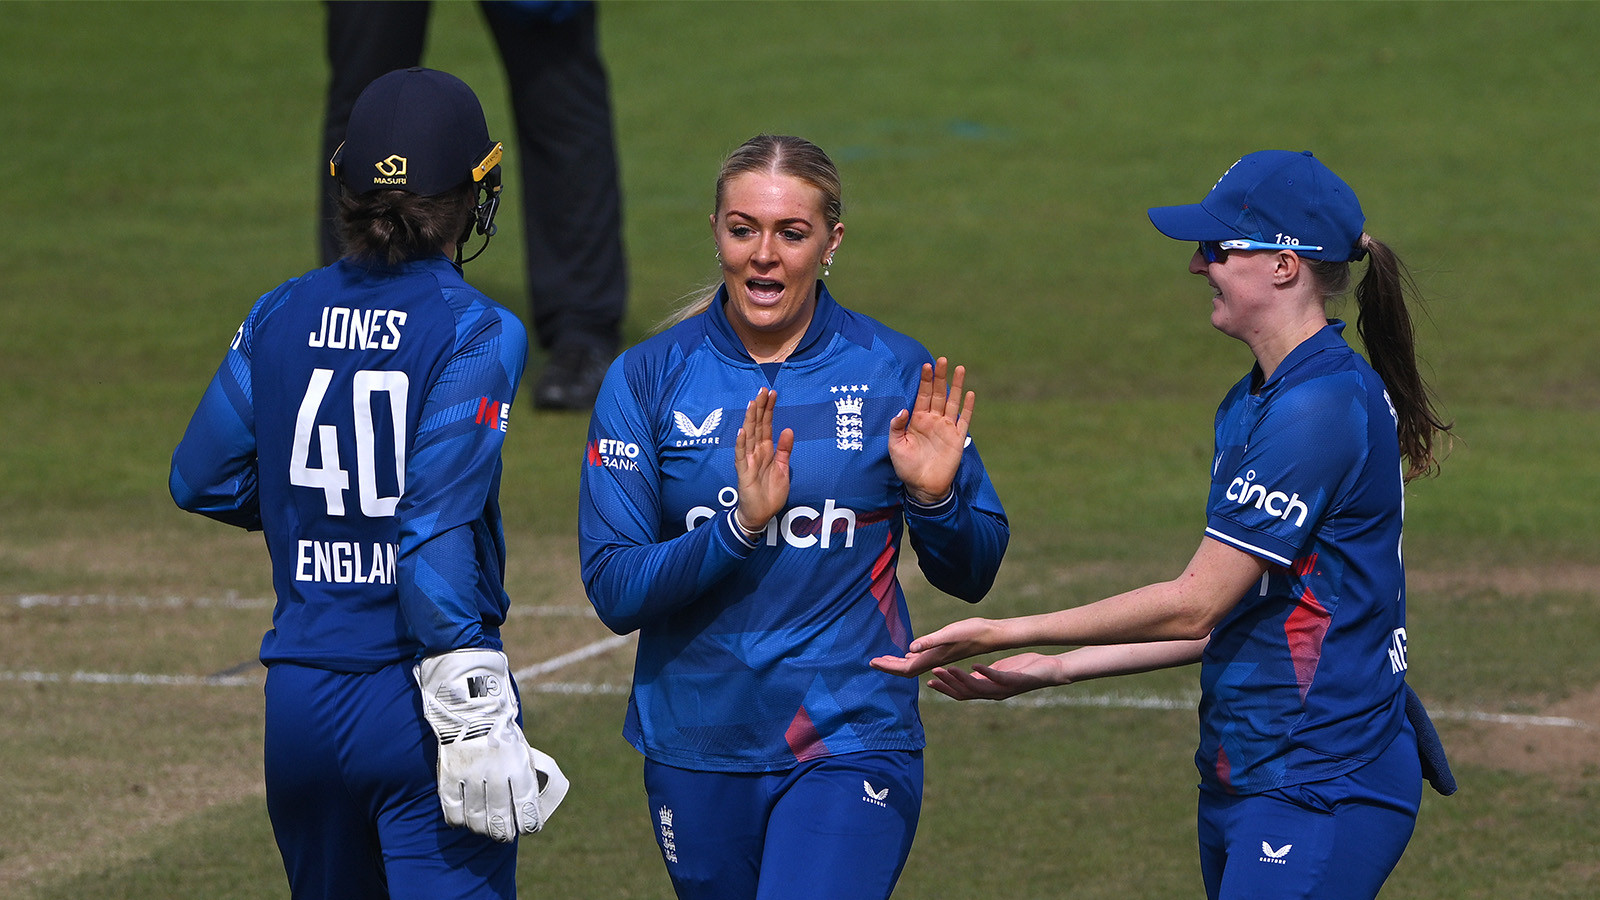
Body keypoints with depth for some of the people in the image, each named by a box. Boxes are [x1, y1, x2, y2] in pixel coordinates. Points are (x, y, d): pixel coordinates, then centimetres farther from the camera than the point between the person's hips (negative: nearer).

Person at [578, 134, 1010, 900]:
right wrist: (741, 525, -23)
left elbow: (971, 576, 6)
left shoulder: (895, 374, -1)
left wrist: (934, 496, -15)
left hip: (851, 748, -2)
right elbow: (613, 592, -8)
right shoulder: (648, 378, -2)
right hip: (697, 749, 2)